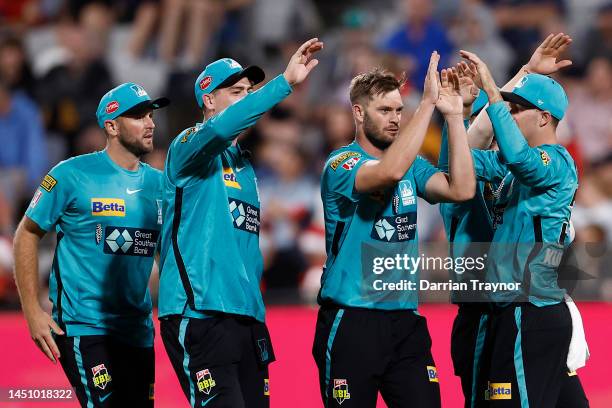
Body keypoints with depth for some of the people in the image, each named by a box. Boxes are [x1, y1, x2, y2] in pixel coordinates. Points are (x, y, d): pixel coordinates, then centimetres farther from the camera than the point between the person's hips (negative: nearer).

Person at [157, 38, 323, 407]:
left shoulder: (244, 163, 22)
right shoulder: (191, 146, -3)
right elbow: (221, 127, -27)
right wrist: (286, 82, -33)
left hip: (247, 317, 8)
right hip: (199, 317, -8)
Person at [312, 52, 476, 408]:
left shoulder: (413, 164, 11)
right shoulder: (341, 164, -8)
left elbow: (462, 189, -6)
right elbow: (390, 171, -29)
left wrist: (454, 115, -10)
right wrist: (428, 103, -26)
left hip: (406, 319, 5)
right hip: (352, 321, -5)